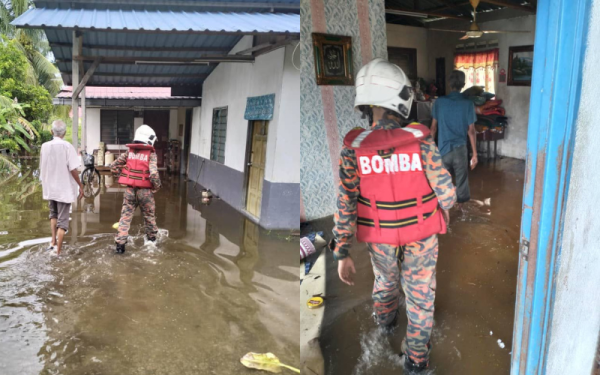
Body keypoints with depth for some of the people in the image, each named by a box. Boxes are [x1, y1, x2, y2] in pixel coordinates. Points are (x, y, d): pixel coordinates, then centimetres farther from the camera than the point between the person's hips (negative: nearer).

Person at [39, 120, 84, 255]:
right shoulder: (67, 146, -15)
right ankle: (58, 251, 3)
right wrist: (81, 186, -7)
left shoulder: (45, 146, -1)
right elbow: (73, 169, -17)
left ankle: (53, 241, 20)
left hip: (49, 188, 5)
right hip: (64, 189, -4)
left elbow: (42, 168, 8)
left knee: (53, 214, 28)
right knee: (63, 220, 3)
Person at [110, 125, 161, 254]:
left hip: (130, 190, 2)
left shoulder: (129, 151, 3)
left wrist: (122, 177, 16)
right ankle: (152, 238, 35)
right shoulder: (151, 154, -9)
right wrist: (156, 187, -6)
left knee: (125, 216, 8)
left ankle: (120, 243, 3)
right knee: (149, 216, 17)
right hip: (145, 191, -2)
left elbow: (114, 166, 5)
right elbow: (153, 174, -20)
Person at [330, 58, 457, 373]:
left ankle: (386, 320, 58)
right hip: (420, 235, -1)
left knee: (386, 277, 31)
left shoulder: (353, 149, -22)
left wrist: (342, 254, -12)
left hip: (379, 236, 2)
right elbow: (445, 190, -14)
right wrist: (446, 206, 10)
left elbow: (345, 204, -20)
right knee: (420, 293, 18)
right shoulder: (421, 142, -24)